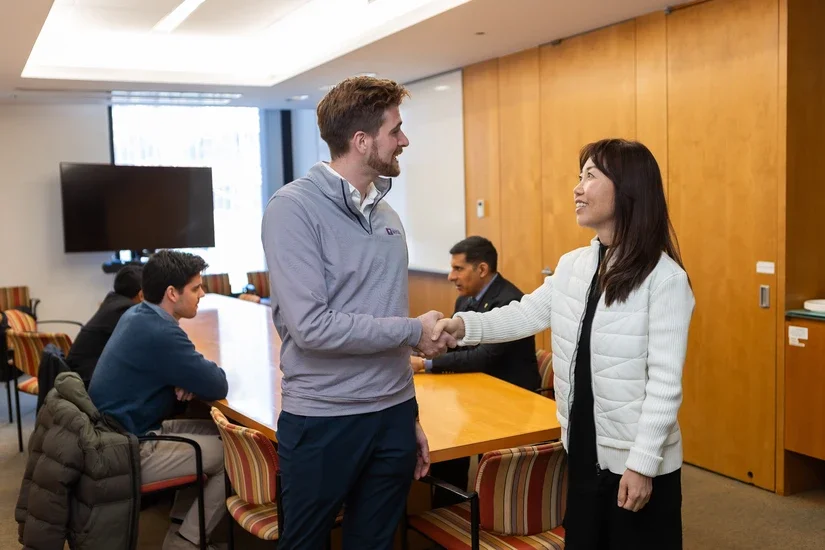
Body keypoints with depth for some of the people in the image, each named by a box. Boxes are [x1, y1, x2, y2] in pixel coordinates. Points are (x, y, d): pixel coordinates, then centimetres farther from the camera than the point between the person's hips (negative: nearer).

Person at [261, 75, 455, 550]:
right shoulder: (294, 208, -13)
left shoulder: (387, 215, 9)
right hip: (322, 422, -6)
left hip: (393, 416, 6)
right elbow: (311, 326, -22)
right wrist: (414, 331, -14)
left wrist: (409, 414, 14)